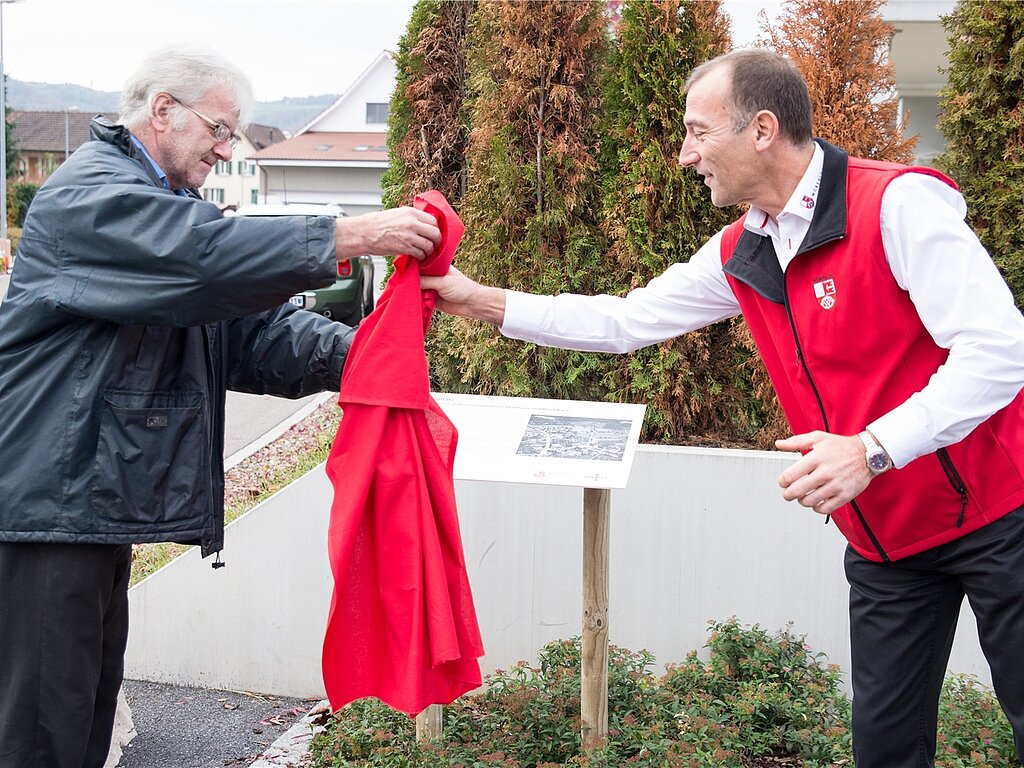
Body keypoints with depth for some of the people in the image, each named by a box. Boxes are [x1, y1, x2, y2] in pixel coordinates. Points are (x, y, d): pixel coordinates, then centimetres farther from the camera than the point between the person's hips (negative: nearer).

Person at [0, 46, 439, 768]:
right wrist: (353, 235, -29)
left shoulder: (160, 208, 21)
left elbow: (255, 326, 11)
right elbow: (210, 254, -29)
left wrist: (355, 353, -6)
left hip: (96, 499, 10)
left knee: (92, 707, 16)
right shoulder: (88, 195, -11)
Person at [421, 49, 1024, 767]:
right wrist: (480, 300, 8)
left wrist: (872, 449, -32)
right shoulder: (739, 256, 4)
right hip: (885, 540, 6)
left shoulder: (900, 203, -19)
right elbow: (625, 322, 12)